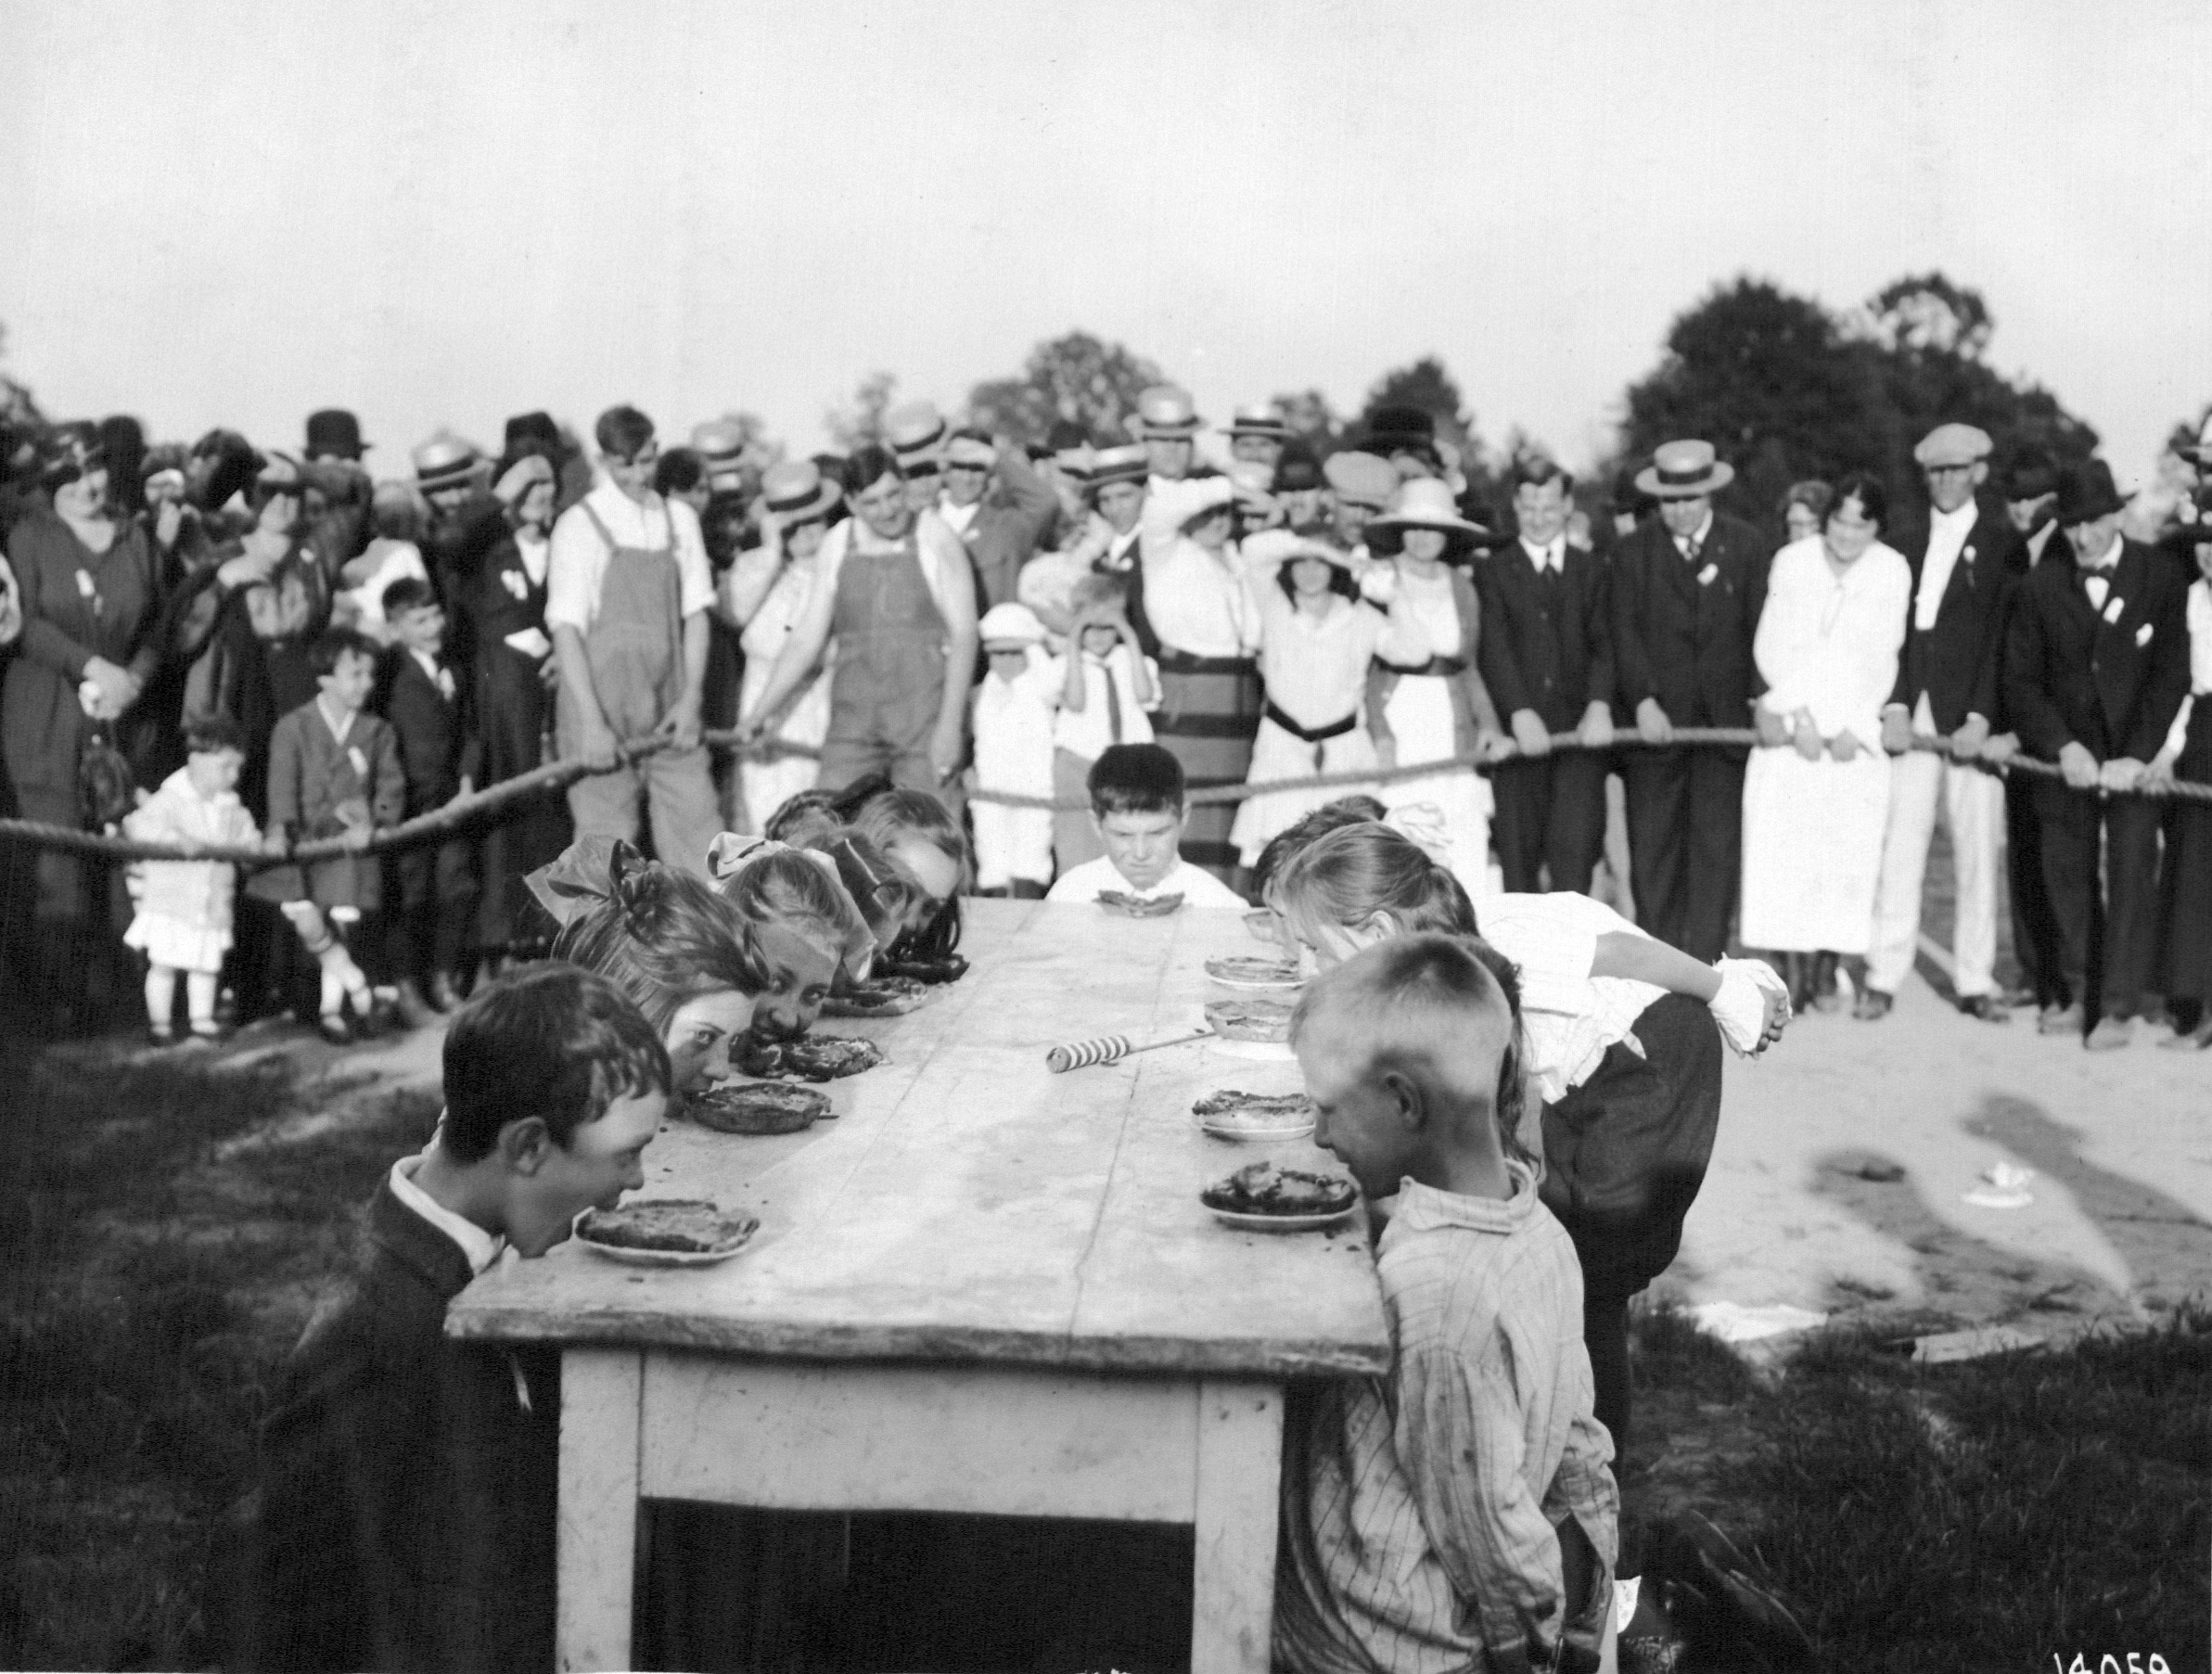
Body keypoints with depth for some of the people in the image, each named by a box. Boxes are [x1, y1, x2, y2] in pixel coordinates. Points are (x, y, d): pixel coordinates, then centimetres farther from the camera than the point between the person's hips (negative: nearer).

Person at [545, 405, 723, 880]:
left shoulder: (679, 519, 8)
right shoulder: (580, 525, -5)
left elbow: (695, 614, 9)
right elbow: (566, 629, -8)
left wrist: (690, 699, -2)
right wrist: (592, 723, -15)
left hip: (670, 715, 4)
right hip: (604, 713, -4)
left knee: (698, 832, 1)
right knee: (606, 842, 1)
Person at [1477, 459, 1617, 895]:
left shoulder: (1592, 570, 15)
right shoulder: (1492, 572, 9)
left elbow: (1605, 643, 3)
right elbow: (1493, 648, -4)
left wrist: (1599, 704, -16)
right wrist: (1520, 713, -19)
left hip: (1580, 730, 1)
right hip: (1518, 733, -1)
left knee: (1575, 850, -8)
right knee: (1519, 853, -1)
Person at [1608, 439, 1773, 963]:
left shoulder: (1746, 545, 6)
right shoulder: (1633, 550, 4)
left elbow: (1762, 626, 4)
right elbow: (1625, 632, -3)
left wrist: (1762, 696, -7)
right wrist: (1644, 700, -16)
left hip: (1725, 718, 0)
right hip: (1654, 721, 0)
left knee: (1717, 849, -1)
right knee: (1652, 849, 2)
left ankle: (1704, 967, 5)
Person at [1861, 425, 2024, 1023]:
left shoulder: (2002, 540, 4)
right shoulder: (1907, 539, 12)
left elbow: (2000, 633, -3)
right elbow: (1895, 627, 7)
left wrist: (1980, 716, -11)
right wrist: (1895, 706, -5)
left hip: (1971, 713, -2)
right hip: (1913, 710, 2)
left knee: (1976, 849, 2)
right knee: (1899, 842, -1)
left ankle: (1974, 981, 10)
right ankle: (1883, 977, 3)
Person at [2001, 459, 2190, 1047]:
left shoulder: (2161, 578, -2)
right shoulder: (2040, 586, 2)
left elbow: (2171, 675, -6)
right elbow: (2021, 679, 2)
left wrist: (2138, 757, -15)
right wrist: (2063, 746, -10)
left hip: (2135, 758, -2)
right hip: (2064, 756, 2)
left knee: (2131, 876, -4)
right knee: (2067, 876, 5)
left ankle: (2119, 1007, 2)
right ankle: (2077, 993, 17)